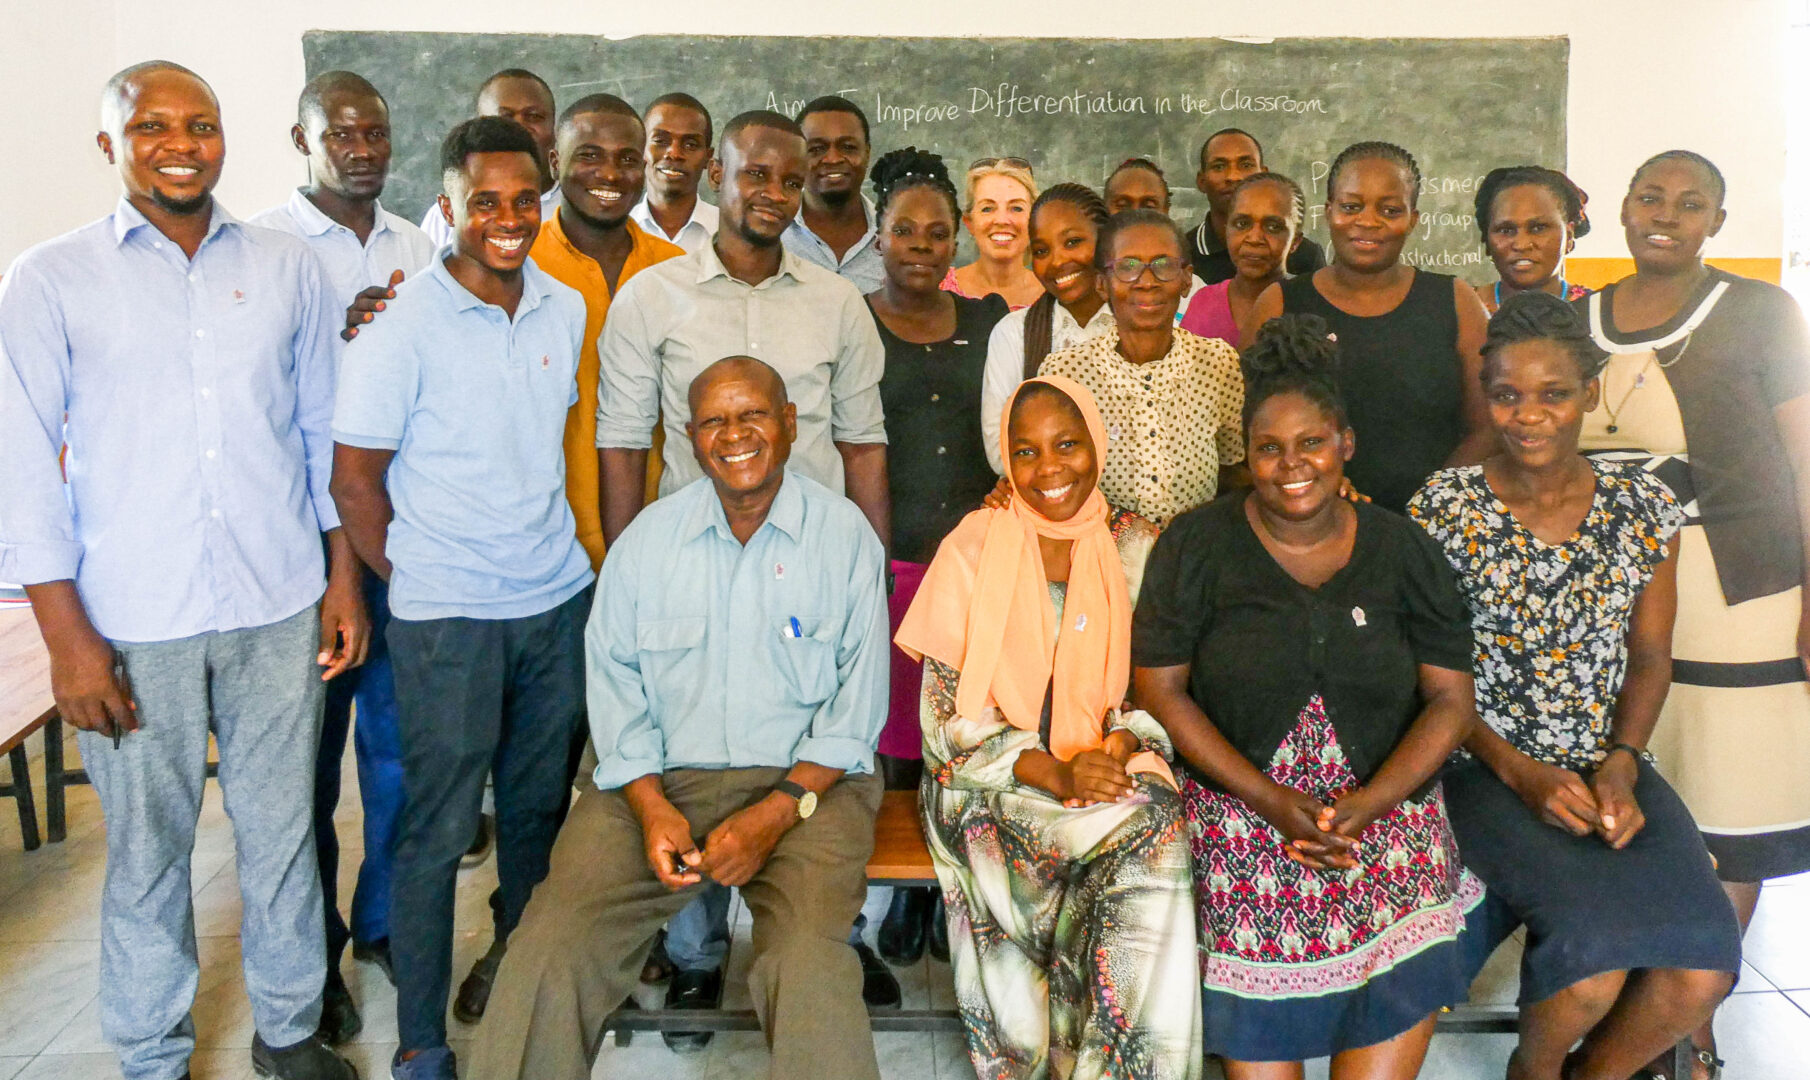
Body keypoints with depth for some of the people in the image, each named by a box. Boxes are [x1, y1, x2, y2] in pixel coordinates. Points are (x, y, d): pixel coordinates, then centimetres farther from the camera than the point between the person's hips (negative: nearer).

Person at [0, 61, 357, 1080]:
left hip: (279, 606, 2)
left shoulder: (290, 268, 6)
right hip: (133, 618, -1)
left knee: (282, 828, 11)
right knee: (148, 847, 10)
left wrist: (344, 579, 7)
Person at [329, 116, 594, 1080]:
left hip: (556, 600, 5)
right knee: (438, 828, 4)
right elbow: (355, 480, -6)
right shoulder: (402, 326, -11)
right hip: (447, 617, -5)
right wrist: (415, 579, 0)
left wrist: (548, 546, 12)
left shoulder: (566, 310, 5)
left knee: (539, 808, 15)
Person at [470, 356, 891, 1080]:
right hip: (663, 776, 2)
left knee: (811, 967, -28)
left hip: (805, 780, -2)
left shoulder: (845, 535, 1)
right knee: (550, 949, -18)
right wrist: (651, 805, -6)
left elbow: (857, 703, -1)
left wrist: (779, 811, -12)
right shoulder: (648, 538, 8)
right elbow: (614, 680, 9)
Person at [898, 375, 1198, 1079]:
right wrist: (1052, 772, -18)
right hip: (995, 781, -2)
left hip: (1117, 769, 3)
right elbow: (948, 716, -4)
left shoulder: (1139, 550, 6)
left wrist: (1122, 749, -15)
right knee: (1149, 841, -30)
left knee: (1161, 818, -32)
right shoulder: (974, 549, -2)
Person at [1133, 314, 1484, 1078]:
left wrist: (1366, 804, -10)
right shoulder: (1196, 546, 3)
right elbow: (1159, 687, -2)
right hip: (1240, 800, -1)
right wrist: (1273, 802, -10)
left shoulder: (1401, 550, 8)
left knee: (1413, 958, -18)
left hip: (1384, 799, 2)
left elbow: (1451, 700, 5)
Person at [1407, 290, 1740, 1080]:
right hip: (1485, 768, -3)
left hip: (1609, 769, 4)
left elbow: (1649, 658, 10)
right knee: (1595, 954, -25)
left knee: (1703, 970, -18)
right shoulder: (1443, 509, -5)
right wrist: (1521, 774, -13)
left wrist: (1621, 764, -6)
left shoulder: (1644, 507, 4)